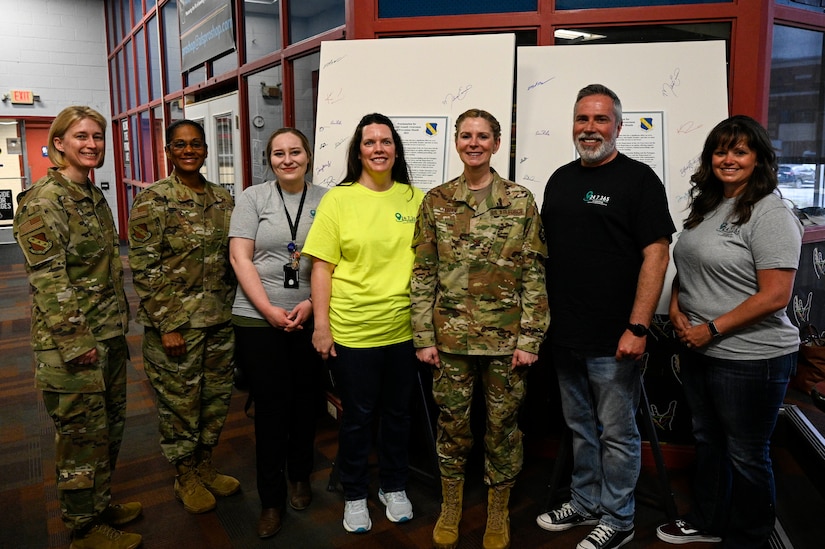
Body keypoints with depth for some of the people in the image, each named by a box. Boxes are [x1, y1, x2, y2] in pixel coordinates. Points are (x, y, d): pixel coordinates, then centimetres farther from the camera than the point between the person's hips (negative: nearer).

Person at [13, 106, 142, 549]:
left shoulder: (94, 197, 11)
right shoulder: (42, 202, -15)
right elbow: (48, 280, -19)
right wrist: (75, 343, -20)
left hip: (110, 337, 8)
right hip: (71, 346, -8)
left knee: (109, 427, 19)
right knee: (82, 435, 6)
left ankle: (101, 505, 39)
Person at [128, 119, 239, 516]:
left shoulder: (221, 198, 6)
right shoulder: (152, 200, -9)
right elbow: (144, 268, -12)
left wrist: (229, 308, 9)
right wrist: (167, 325, -14)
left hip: (219, 320, 5)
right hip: (174, 322, -5)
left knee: (217, 396, 15)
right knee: (179, 401, 9)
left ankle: (205, 466, 36)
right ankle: (185, 478, 30)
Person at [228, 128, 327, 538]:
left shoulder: (325, 201, 3)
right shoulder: (253, 198, 0)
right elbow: (240, 258, -4)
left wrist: (311, 304, -10)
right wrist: (269, 310, -11)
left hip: (309, 318, 2)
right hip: (258, 320, -1)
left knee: (304, 400, 13)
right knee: (270, 405, 4)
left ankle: (300, 476, 36)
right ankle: (271, 499, 21)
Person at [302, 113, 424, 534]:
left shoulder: (415, 199, 3)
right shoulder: (338, 199, -4)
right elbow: (322, 265, -5)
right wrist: (321, 324, -8)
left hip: (404, 327, 3)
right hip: (352, 329, -2)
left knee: (397, 411, 17)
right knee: (357, 416, 12)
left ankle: (394, 487, 39)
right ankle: (355, 495, 33)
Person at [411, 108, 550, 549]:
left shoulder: (521, 201, 0)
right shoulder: (436, 201, 3)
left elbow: (534, 274, -1)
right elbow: (423, 273, 2)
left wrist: (530, 338, -6)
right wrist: (423, 336, -2)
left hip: (506, 336, 0)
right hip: (451, 334, 1)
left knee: (503, 425, 10)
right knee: (452, 422, 12)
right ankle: (450, 510, 34)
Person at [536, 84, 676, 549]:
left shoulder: (638, 179, -7)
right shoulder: (560, 179, 12)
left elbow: (656, 254, -14)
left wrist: (638, 327, -20)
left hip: (613, 338, -6)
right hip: (565, 334, 6)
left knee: (616, 433, 7)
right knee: (580, 427, 19)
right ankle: (586, 503, 36)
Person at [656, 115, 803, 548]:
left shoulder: (771, 215, -16)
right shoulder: (706, 207, 9)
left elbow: (775, 296, -21)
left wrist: (712, 329, -19)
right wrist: (676, 308, -1)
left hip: (750, 359, -8)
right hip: (698, 351, 8)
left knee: (746, 456, 10)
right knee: (708, 442, 23)